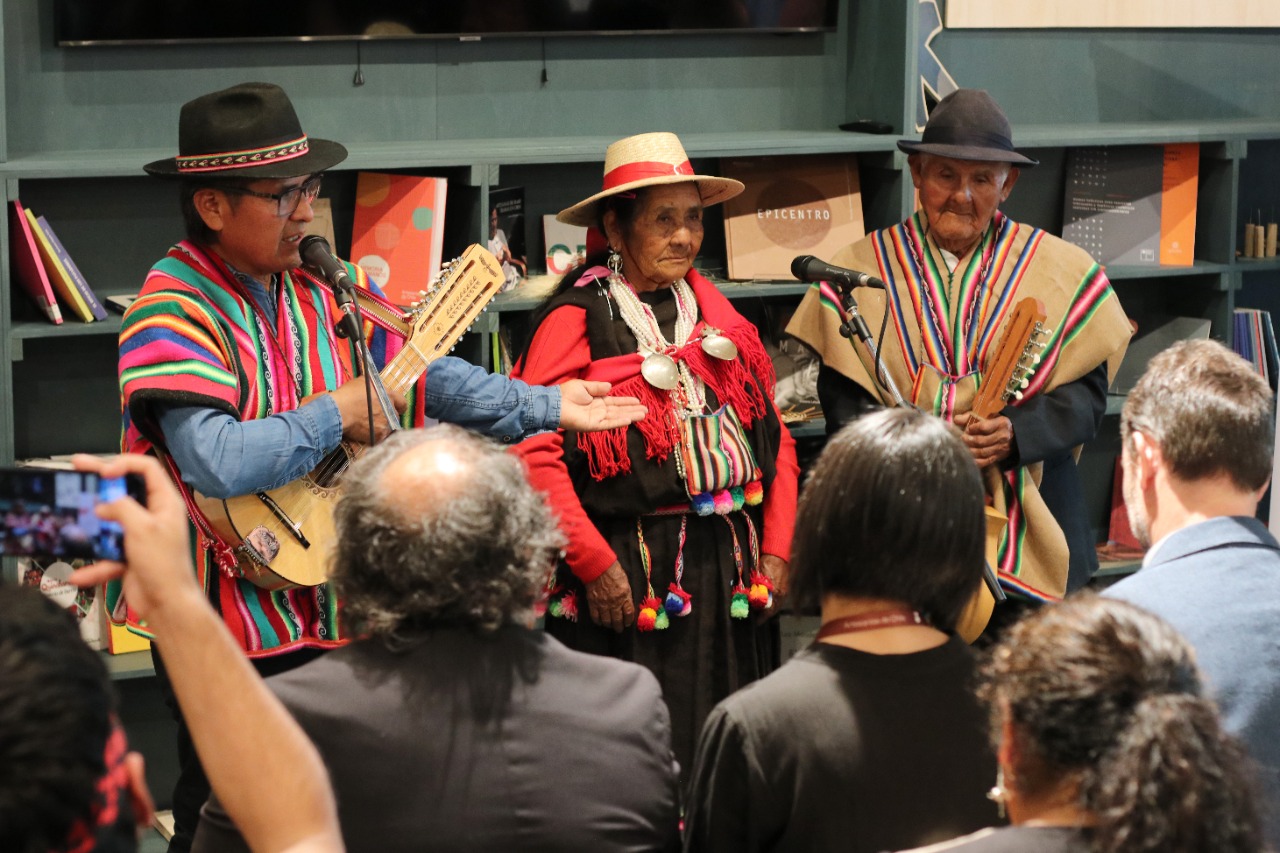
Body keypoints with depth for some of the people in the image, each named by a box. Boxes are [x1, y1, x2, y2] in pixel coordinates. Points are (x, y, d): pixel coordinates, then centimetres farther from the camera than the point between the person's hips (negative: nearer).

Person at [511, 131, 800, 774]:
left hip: (730, 573, 6)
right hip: (628, 578, -6)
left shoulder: (713, 312, 14)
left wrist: (775, 549, 9)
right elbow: (533, 452, -15)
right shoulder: (578, 317, -6)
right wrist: (594, 564, -15)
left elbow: (773, 437, 18)